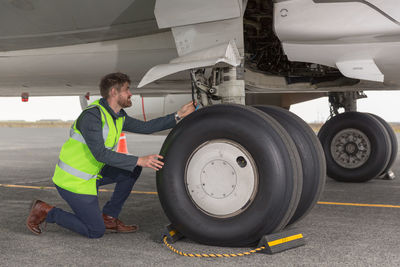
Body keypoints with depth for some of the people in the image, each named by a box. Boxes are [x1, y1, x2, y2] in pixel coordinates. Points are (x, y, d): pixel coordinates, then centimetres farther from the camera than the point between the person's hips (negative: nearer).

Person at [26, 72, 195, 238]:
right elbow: (100, 154, -29)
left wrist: (178, 116, 5)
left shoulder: (118, 116, 5)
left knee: (132, 170, 3)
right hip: (73, 181, -9)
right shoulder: (92, 115, -23)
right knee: (95, 231, -4)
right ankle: (45, 212, 7)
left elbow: (146, 127, 10)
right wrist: (139, 161, -31)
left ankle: (108, 218, 11)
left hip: (91, 174, 9)